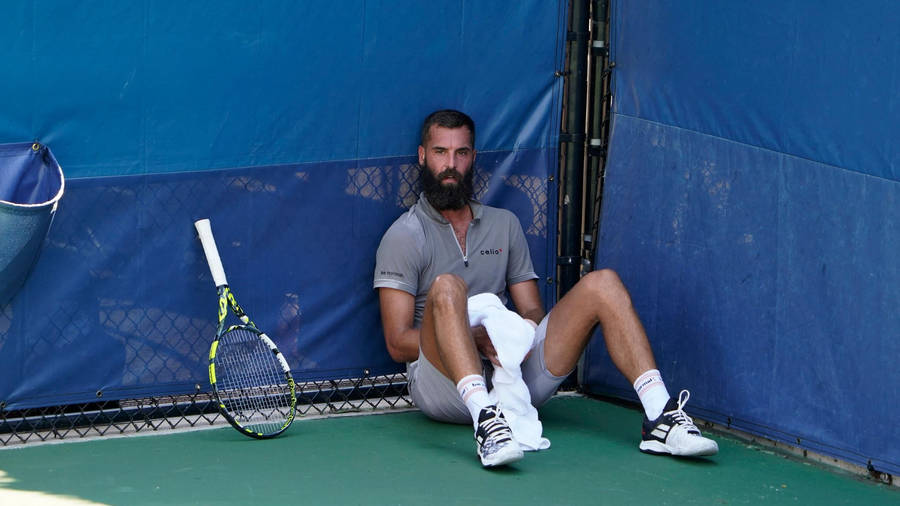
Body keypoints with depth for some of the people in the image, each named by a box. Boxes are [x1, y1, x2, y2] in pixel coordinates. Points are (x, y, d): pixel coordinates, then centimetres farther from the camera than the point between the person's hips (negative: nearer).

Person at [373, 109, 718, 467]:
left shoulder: (504, 225, 22)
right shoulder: (404, 236, 4)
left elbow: (532, 310, 19)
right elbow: (398, 343, -4)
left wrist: (526, 327, -8)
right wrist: (477, 340, -19)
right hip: (444, 382, -5)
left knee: (601, 284, -9)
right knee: (447, 287, -34)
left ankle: (659, 418, -25)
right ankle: (485, 421, -55)